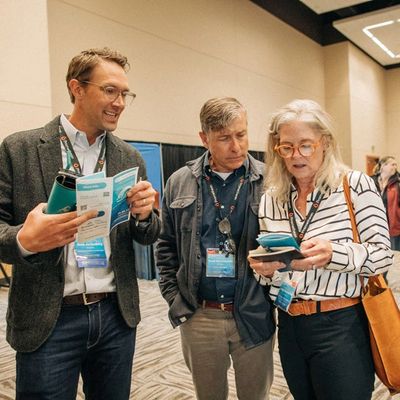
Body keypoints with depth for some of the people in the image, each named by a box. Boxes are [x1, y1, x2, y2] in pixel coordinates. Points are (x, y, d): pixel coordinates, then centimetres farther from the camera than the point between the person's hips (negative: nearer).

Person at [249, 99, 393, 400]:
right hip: (290, 326, 5)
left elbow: (382, 255, -10)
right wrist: (264, 269, -12)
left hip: (341, 326, -4)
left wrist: (332, 254, -28)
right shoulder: (271, 198, 4)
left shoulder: (356, 185, -9)